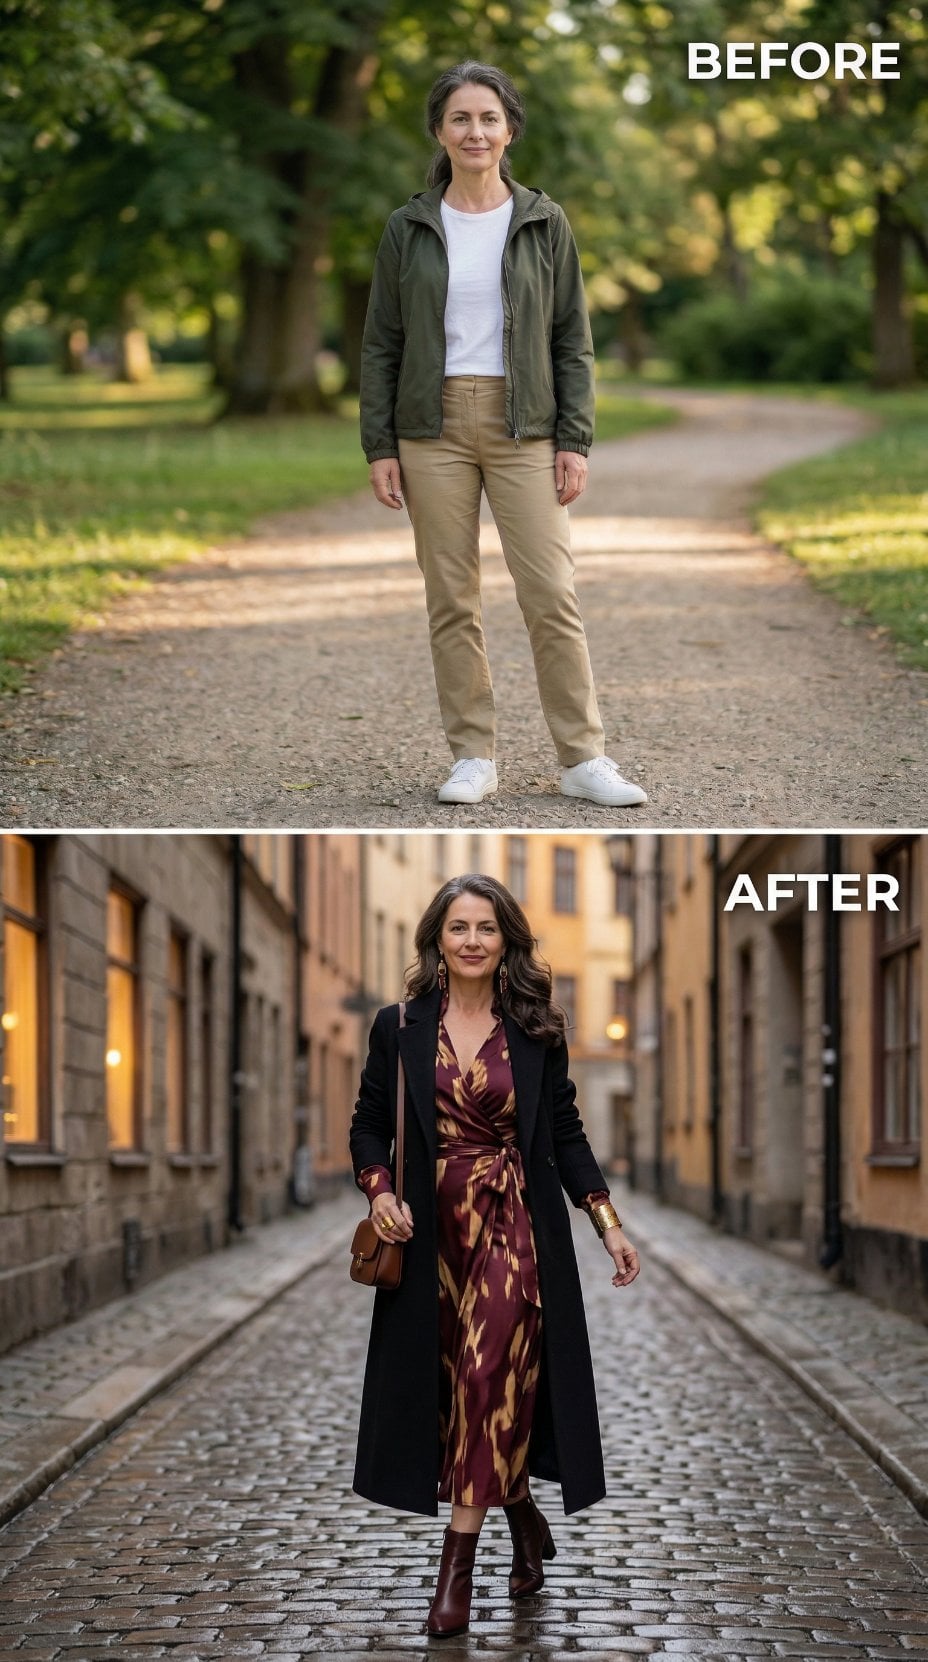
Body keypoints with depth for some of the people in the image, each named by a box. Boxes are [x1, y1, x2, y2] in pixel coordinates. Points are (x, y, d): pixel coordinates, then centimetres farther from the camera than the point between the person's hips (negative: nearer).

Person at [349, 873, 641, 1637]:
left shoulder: (536, 1030, 3)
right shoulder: (399, 1027, 2)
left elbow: (566, 1132, 6)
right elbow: (369, 1125, 7)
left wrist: (610, 1224, 0)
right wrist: (379, 1190, -12)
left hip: (515, 1224, -2)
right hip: (431, 1230, 2)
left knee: (490, 1374, -14)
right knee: (451, 1382, 6)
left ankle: (460, 1559, -10)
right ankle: (522, 1518, 29)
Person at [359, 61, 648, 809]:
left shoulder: (544, 222, 4)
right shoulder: (409, 228, 5)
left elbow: (573, 339, 4)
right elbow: (381, 344, 6)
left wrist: (575, 441, -4)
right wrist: (379, 447, -1)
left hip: (523, 426, -1)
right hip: (434, 427, 1)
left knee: (552, 594, -6)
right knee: (452, 600, 3)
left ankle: (584, 757, 1)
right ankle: (474, 757, 11)